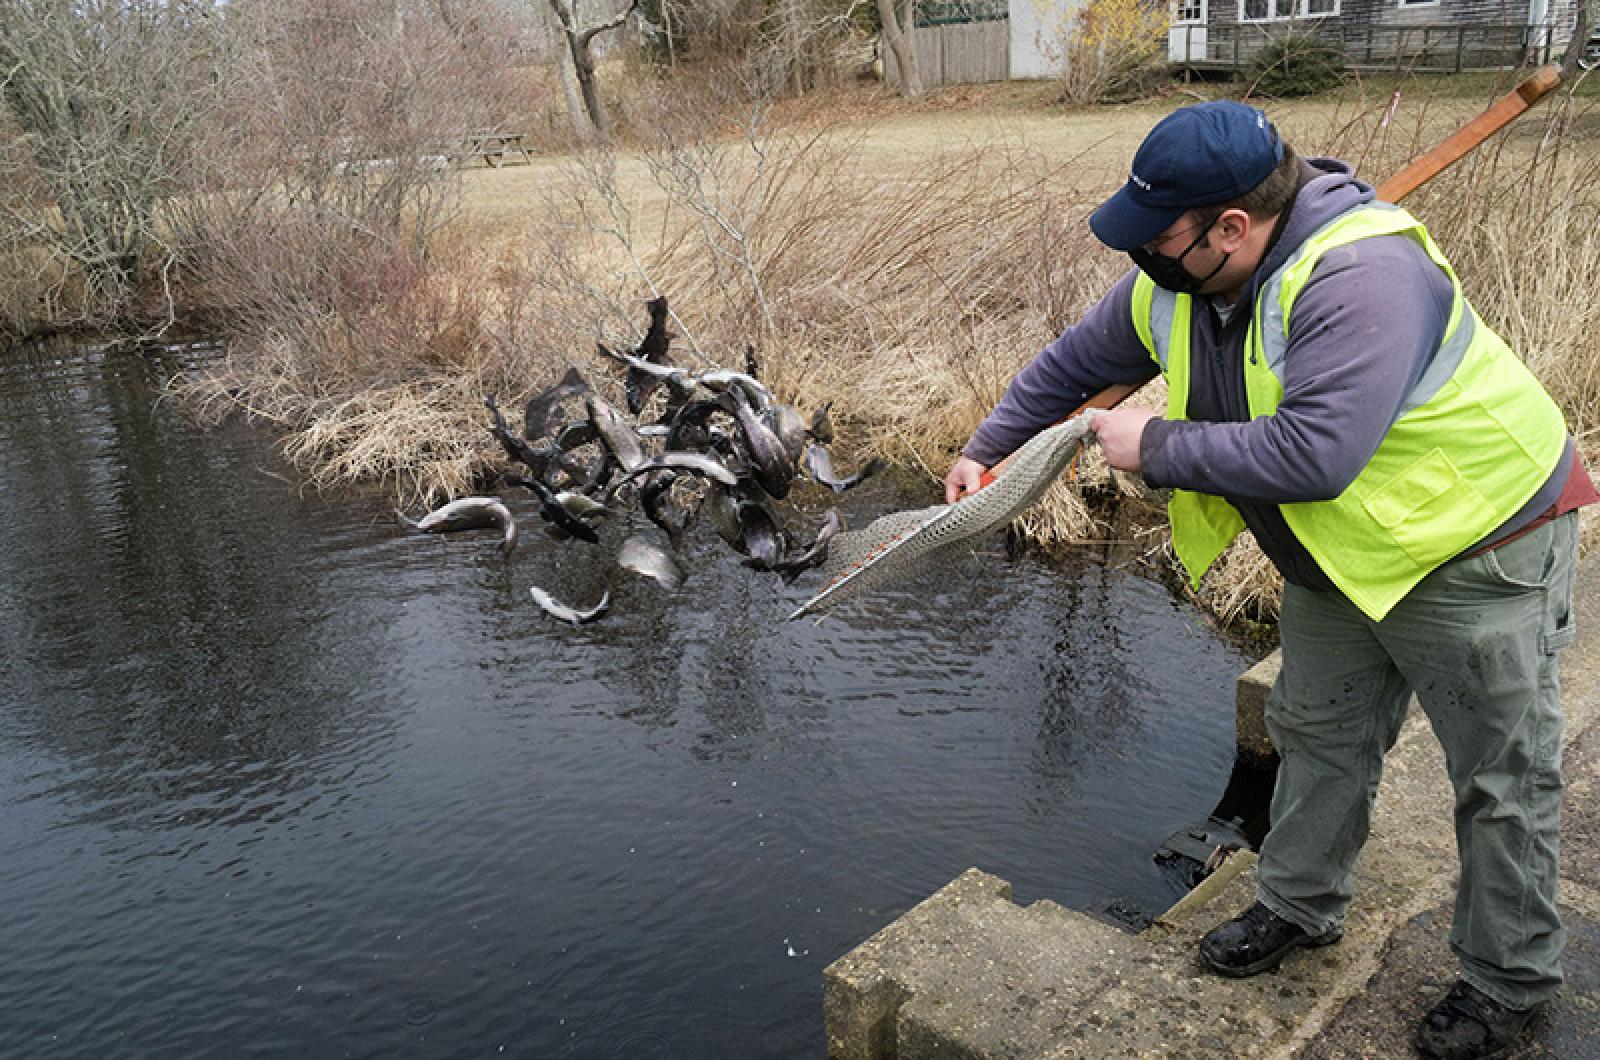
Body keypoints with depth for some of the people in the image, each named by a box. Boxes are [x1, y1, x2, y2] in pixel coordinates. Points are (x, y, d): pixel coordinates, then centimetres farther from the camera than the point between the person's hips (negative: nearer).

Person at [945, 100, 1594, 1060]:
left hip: (1476, 540, -8)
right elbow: (1075, 363, 7)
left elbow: (1309, 455, -42)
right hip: (1342, 553, 8)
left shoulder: (1362, 276, -35)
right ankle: (1302, 906, 40)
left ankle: (1510, 978, 27)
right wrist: (986, 450, 12)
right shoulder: (1177, 283, -8)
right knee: (1320, 736, 20)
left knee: (1503, 775, 7)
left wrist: (1158, 447, -30)